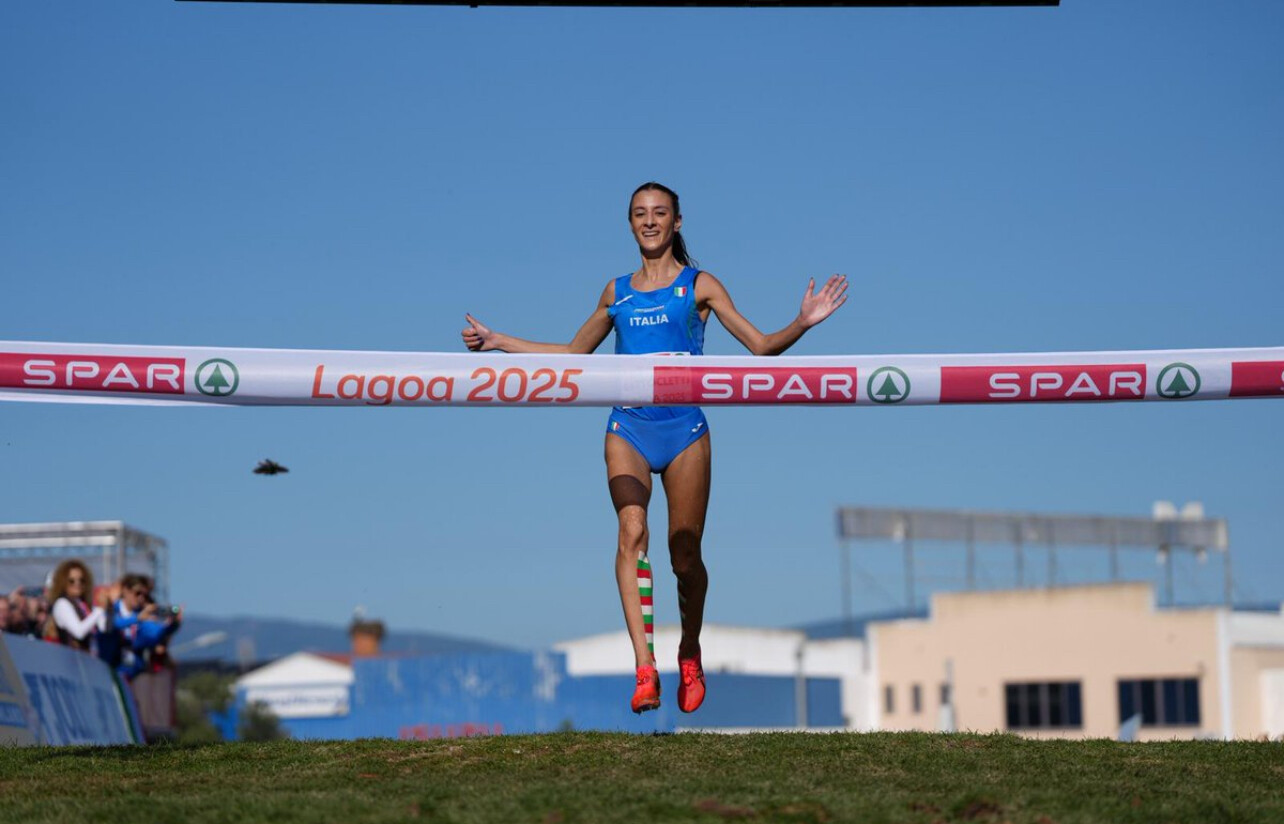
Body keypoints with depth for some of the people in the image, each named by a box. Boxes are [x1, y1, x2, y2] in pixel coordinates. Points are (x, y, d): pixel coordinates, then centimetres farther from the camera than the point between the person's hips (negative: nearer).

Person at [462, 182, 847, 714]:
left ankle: (689, 655, 26)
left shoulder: (699, 286, 7)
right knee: (632, 531, -22)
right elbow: (574, 353, 28)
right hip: (628, 427, 2)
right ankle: (644, 666, -28)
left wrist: (803, 323, -12)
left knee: (685, 555, -1)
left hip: (685, 429, -1)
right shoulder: (617, 291, 15)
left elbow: (761, 346, 5)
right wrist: (498, 341, 26)